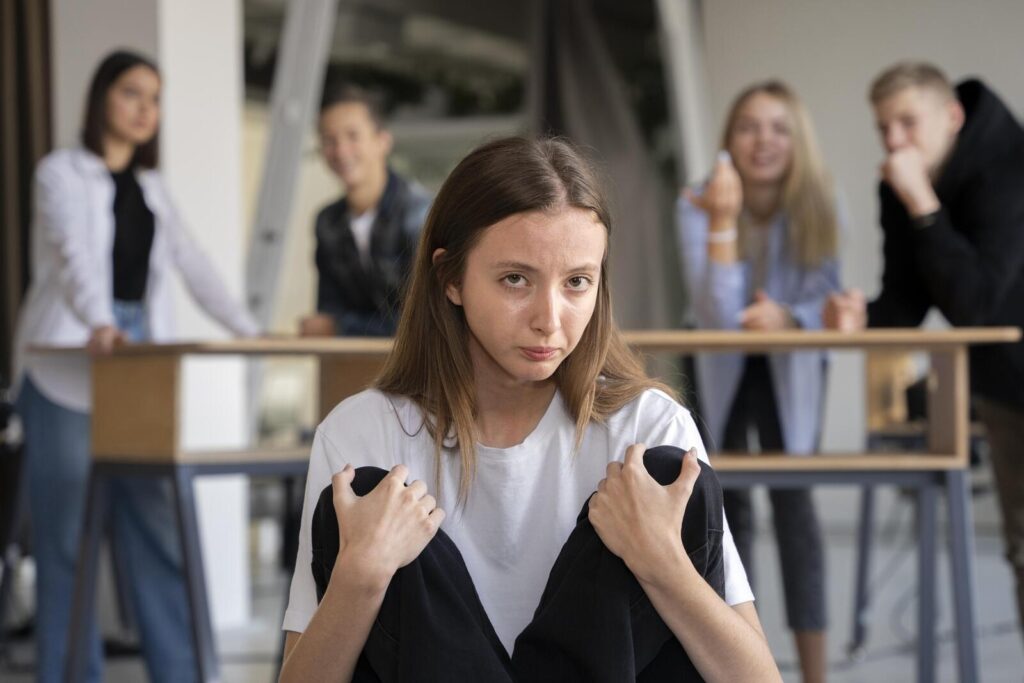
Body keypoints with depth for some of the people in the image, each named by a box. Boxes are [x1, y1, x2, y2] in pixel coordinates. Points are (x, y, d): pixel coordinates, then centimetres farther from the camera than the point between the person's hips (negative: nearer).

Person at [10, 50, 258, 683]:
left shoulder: (152, 187, 19)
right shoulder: (62, 173, -1)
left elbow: (192, 263, 14)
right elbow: (74, 254, -19)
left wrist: (250, 330, 1)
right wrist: (99, 324, -37)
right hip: (66, 368, -5)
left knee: (156, 524, 1)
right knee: (69, 531, -4)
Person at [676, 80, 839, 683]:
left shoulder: (816, 204, -20)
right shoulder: (698, 206, -24)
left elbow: (825, 299, -20)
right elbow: (718, 313, -33)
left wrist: (787, 317, -42)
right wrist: (723, 220, -43)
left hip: (792, 366, 0)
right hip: (724, 366, 0)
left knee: (791, 498, -11)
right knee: (728, 505, 2)